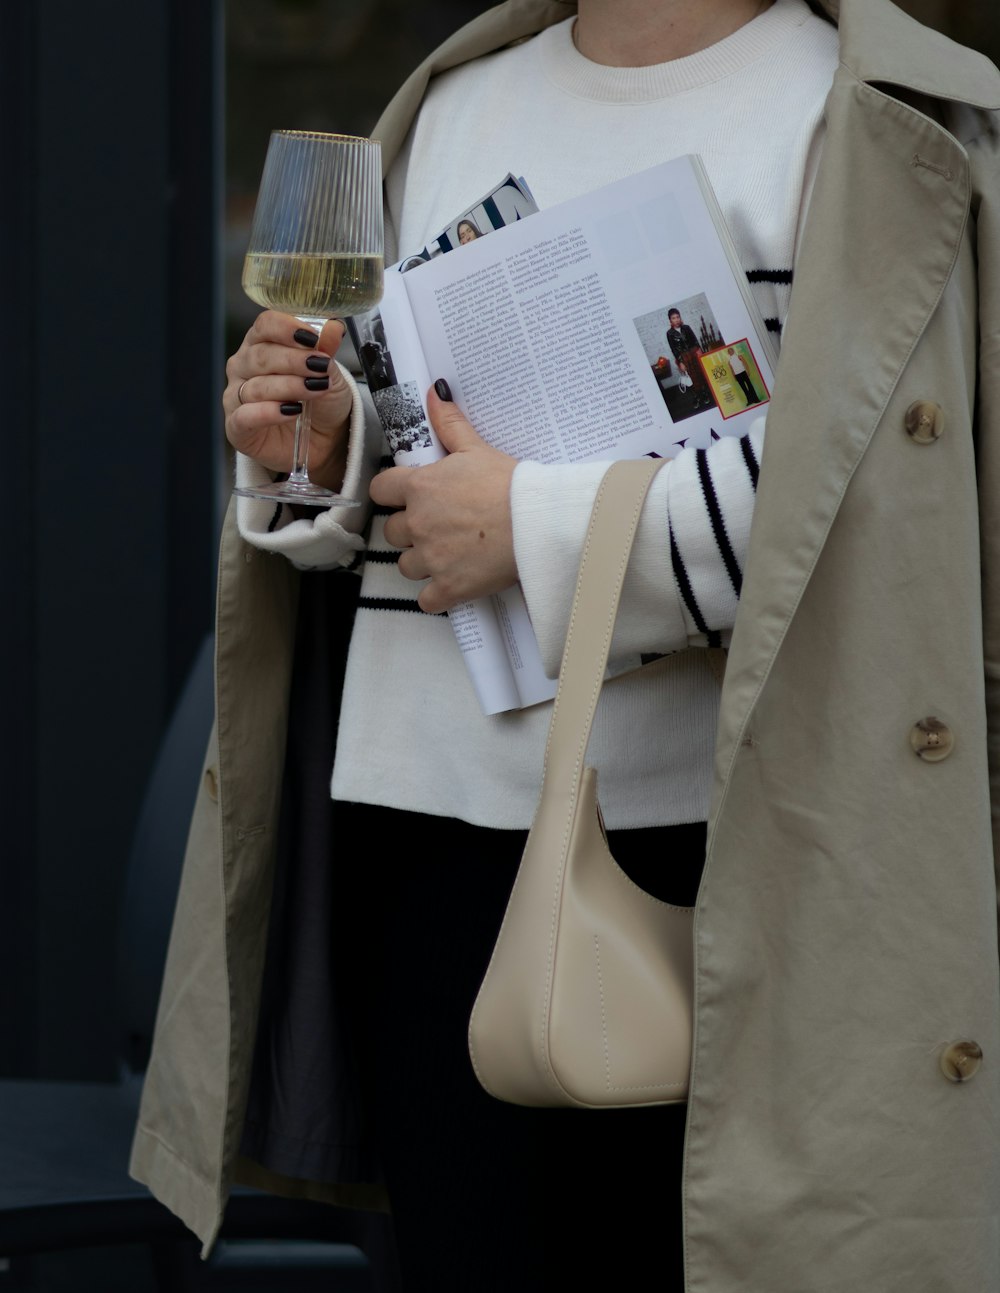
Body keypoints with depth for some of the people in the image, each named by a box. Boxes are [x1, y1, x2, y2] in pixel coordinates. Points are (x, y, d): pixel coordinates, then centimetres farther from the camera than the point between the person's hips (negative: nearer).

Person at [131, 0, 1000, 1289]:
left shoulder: (872, 122, -2)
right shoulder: (451, 107, 18)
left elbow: (863, 460, -16)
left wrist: (540, 528, -15)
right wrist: (320, 448, 2)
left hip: (704, 834, -5)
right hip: (425, 810, 5)